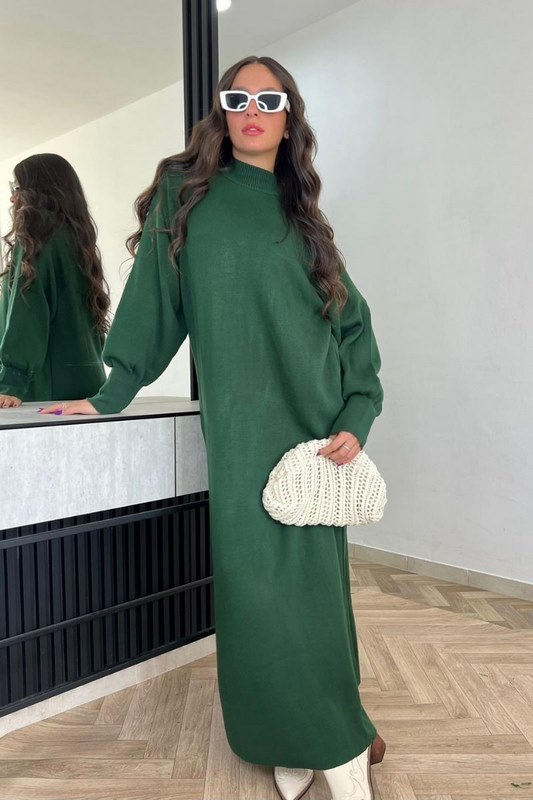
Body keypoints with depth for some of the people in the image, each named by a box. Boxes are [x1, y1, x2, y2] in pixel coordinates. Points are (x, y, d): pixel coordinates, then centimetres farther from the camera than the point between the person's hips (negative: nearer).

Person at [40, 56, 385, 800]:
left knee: (314, 579, 3)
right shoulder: (185, 194, 8)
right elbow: (153, 300, 7)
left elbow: (353, 323, 8)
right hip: (241, 431, -2)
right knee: (257, 581, -2)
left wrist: (356, 419, -4)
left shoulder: (301, 215, 13)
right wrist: (112, 393, 7)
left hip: (314, 425, 2)